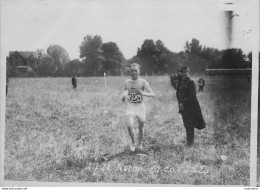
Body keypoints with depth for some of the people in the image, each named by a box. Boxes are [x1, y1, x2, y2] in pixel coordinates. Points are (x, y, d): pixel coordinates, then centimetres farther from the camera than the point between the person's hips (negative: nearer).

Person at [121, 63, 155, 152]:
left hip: (140, 106, -1)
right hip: (130, 106, 1)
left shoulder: (143, 82, -6)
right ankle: (133, 142, 10)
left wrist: (143, 93, -33)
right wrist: (124, 96, -2)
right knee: (129, 126, -17)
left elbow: (153, 94, -14)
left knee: (141, 128, 7)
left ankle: (140, 143, 33)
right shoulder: (126, 82, 4)